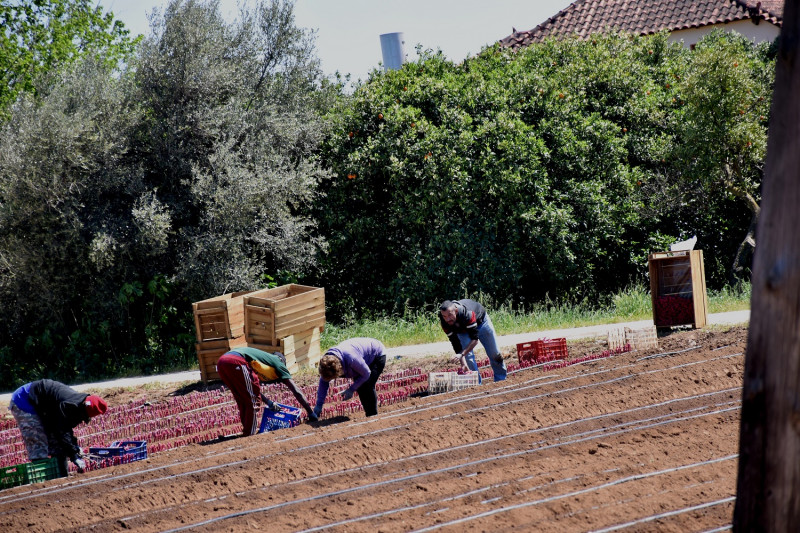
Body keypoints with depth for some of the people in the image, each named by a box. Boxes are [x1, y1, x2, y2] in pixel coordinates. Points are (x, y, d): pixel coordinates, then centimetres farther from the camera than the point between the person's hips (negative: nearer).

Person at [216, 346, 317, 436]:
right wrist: (311, 412, 19)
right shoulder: (278, 363, 19)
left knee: (243, 401, 22)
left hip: (221, 362, 8)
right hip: (235, 362, -8)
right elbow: (297, 392, 15)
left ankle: (247, 431, 30)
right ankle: (250, 435, 5)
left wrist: (269, 402, 30)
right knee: (253, 400, 5)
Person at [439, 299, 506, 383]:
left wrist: (462, 354, -54)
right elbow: (455, 343, -29)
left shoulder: (467, 313, -47)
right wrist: (463, 363, -37)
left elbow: (474, 339, -43)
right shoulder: (444, 322, -34)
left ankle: (501, 380, 26)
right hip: (462, 330, 2)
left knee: (494, 353, 5)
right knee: (468, 356, -14)